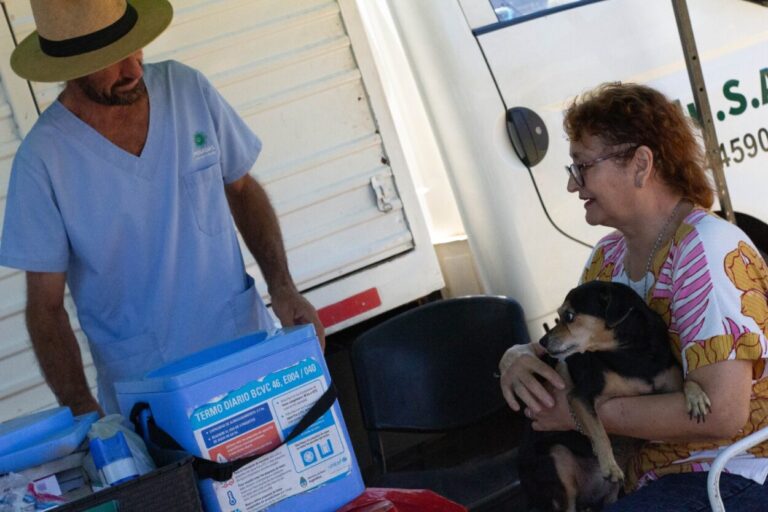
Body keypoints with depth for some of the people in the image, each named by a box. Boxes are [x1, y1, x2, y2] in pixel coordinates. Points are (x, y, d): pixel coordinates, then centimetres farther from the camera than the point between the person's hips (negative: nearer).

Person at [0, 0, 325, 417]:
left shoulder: (187, 88, -5)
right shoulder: (43, 159, -15)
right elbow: (46, 304, -10)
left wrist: (282, 287, -4)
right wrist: (83, 412, -22)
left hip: (250, 352, 3)